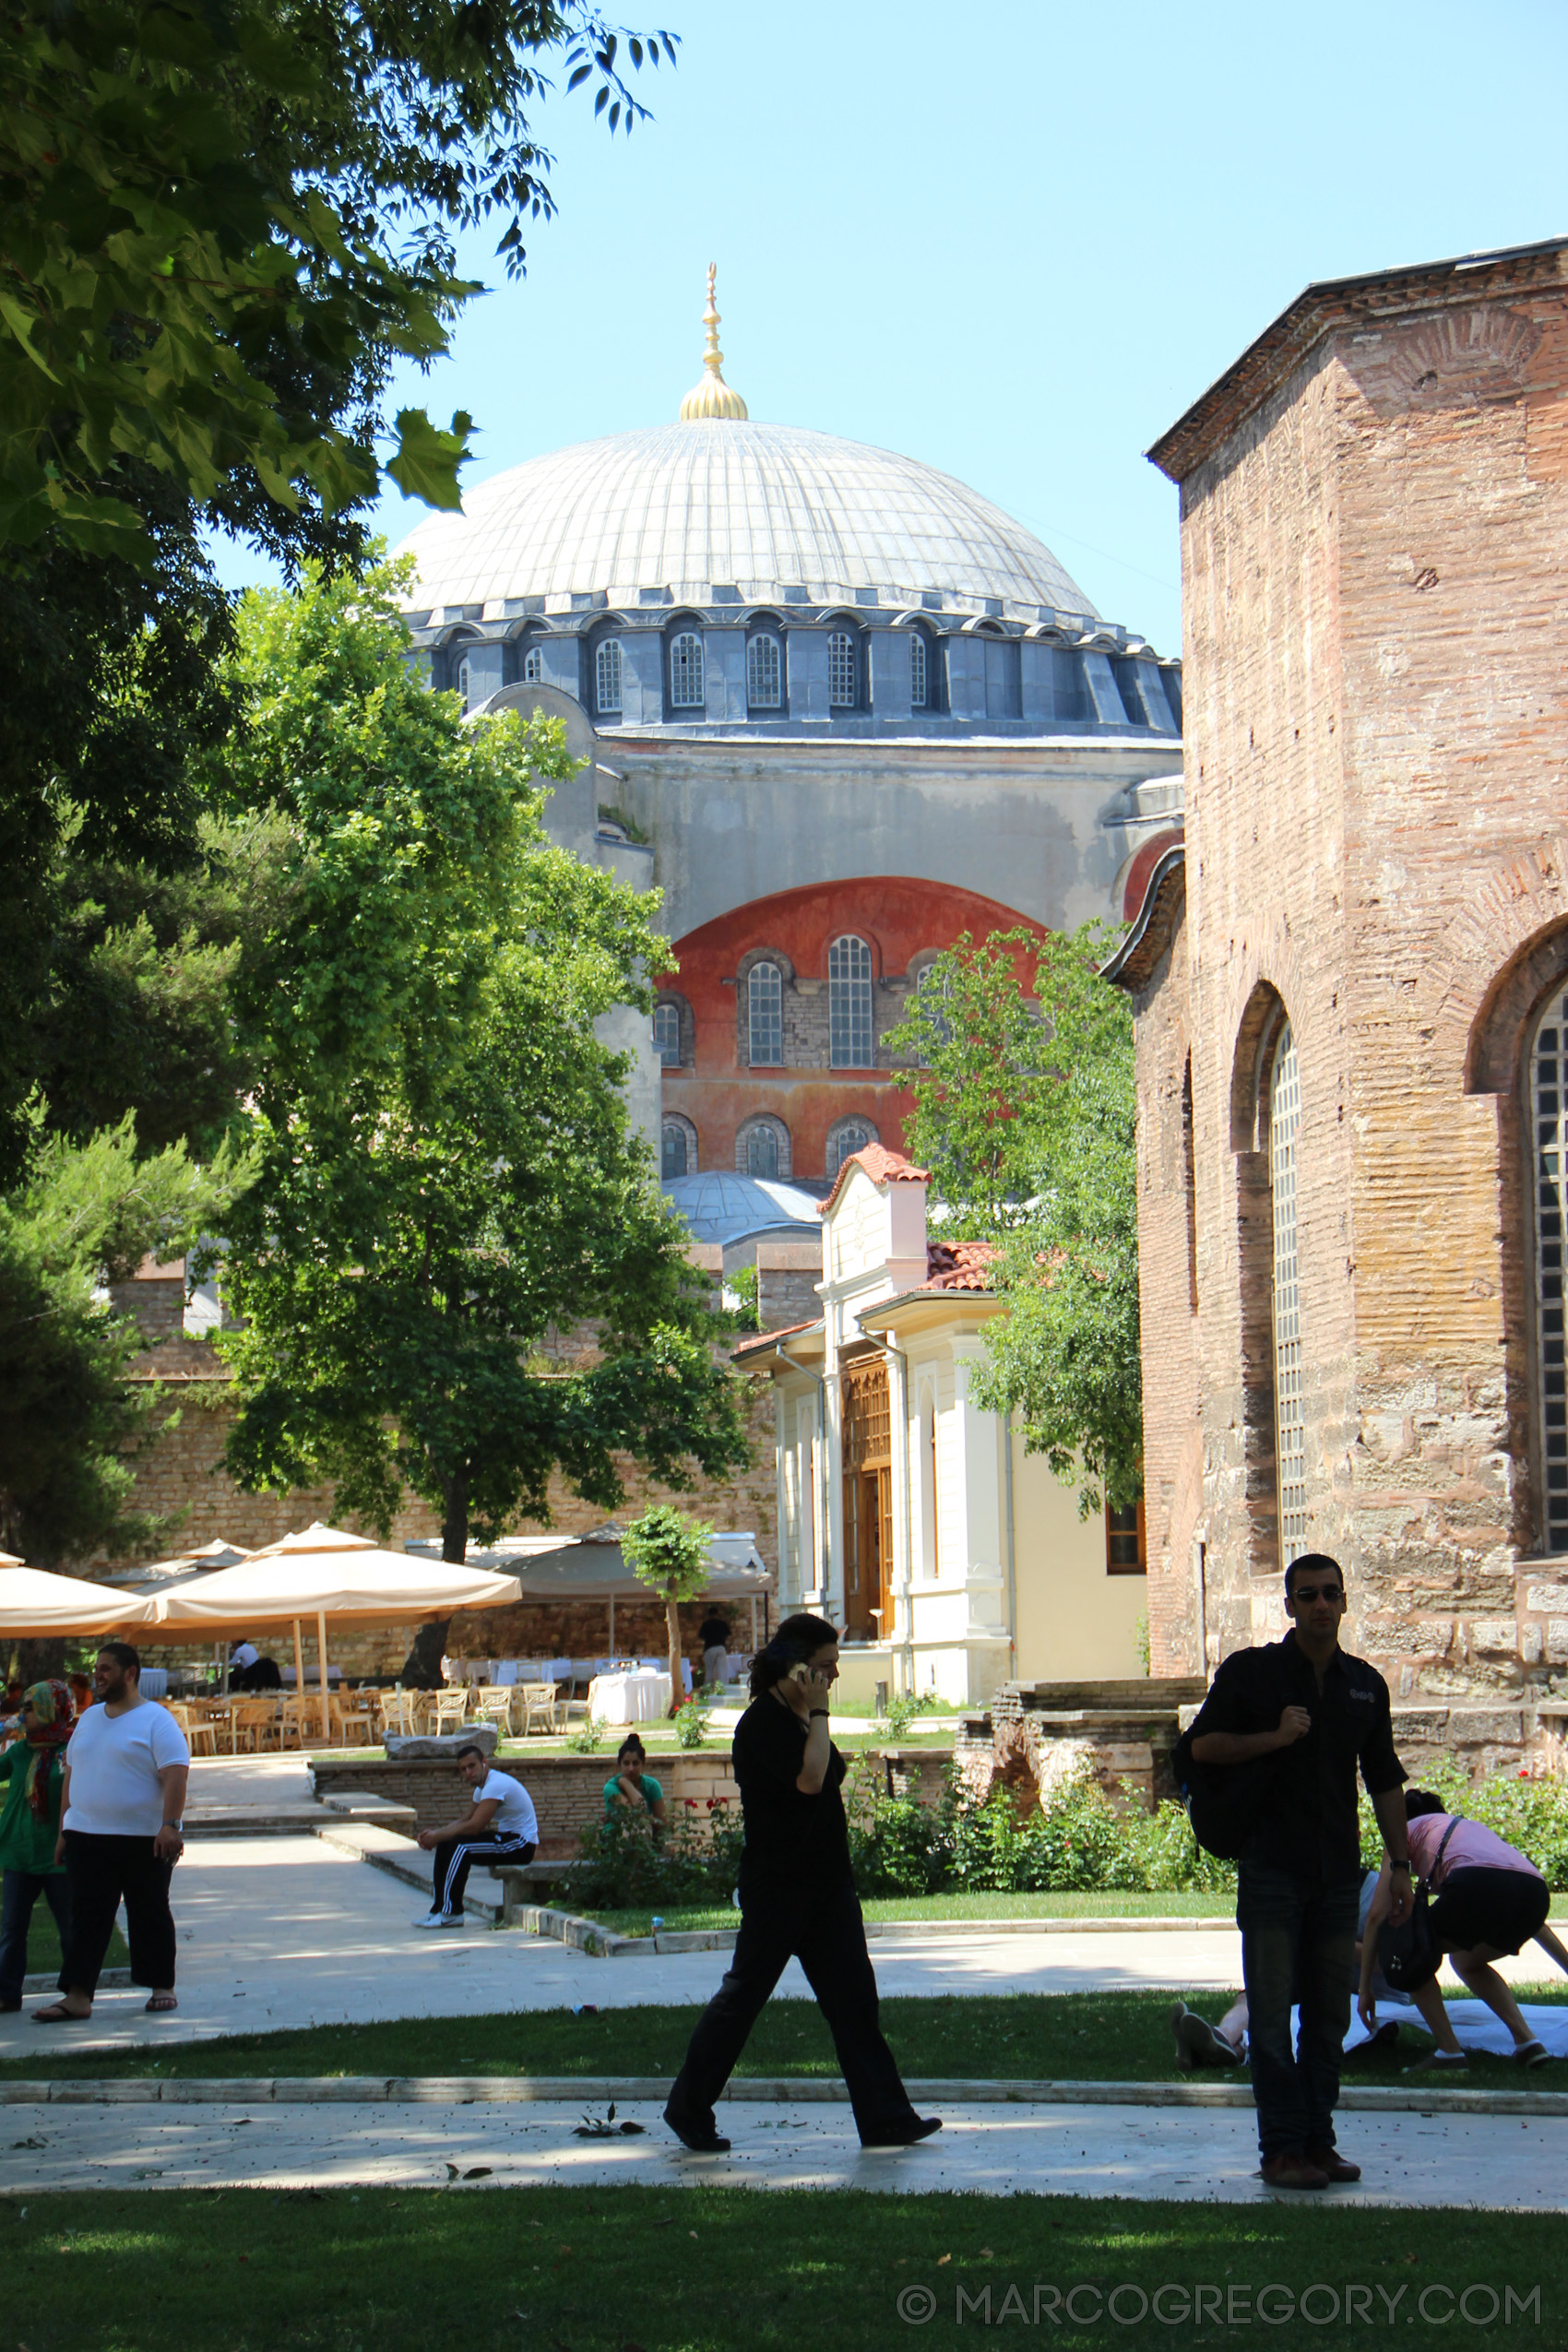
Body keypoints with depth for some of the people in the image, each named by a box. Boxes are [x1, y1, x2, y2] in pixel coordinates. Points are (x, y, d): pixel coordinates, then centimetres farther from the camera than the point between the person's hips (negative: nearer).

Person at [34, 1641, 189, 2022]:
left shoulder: (156, 1720, -6)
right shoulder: (89, 1719, 15)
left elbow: (176, 1774, -15)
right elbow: (71, 1774, 19)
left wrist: (169, 1825, -26)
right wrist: (63, 1830, 14)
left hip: (145, 1840, -5)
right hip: (87, 1837, 5)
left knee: (150, 1915, 5)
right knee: (87, 1917, -2)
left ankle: (162, 1987, 17)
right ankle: (77, 1996, -7)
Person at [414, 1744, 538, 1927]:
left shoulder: (495, 1785, -21)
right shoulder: (482, 1787, 12)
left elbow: (473, 1827, -26)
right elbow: (463, 1821, 12)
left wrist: (437, 1836, -17)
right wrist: (435, 1833, -5)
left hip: (521, 1844, -10)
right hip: (506, 1838, 10)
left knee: (460, 1846, -26)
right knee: (445, 1845, 3)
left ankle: (451, 1913, -21)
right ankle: (438, 1909, 2)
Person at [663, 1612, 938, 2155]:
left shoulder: (800, 1719, 14)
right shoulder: (762, 1722, -15)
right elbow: (808, 1779, -28)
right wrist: (819, 1712, -20)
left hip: (827, 1885, 8)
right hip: (776, 1885, -8)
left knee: (853, 1997, 1)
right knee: (743, 1994, 2)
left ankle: (884, 2117, -1)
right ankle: (688, 2108, 16)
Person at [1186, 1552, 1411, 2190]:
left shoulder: (1365, 1684, 10)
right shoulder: (1249, 1671, -1)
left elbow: (1384, 1780, 14)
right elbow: (1203, 1746, -2)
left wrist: (1400, 1864, 8)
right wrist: (1275, 1737, -15)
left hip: (1338, 1872, 4)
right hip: (1271, 1867, -4)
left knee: (1329, 2013, 7)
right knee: (1272, 2012, -5)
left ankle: (1319, 2141, 14)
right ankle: (1282, 2149, -3)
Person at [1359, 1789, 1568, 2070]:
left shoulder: (1408, 1829, 28)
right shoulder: (1470, 1828, 42)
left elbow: (1378, 1913, 20)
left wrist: (1365, 1988, 24)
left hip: (1479, 1887, -6)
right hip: (1536, 1890, 6)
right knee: (1468, 1961, 34)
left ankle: (1449, 2052, 10)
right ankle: (1527, 2042, 18)